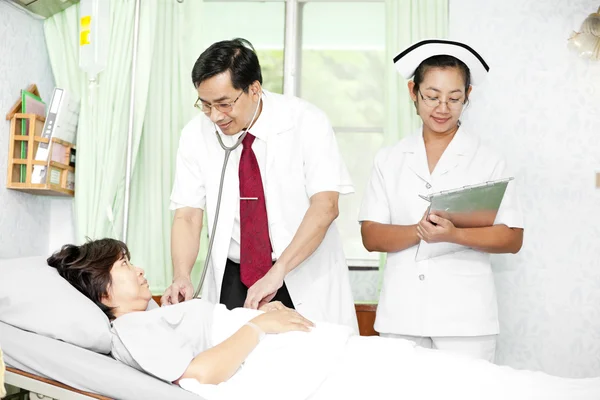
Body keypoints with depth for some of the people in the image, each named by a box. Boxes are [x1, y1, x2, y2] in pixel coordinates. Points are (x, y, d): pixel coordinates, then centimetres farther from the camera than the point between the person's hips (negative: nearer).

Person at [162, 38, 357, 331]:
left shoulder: (306, 122, -13)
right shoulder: (196, 134, -4)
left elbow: (325, 206, -20)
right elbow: (187, 216, -5)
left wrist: (277, 273, -28)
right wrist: (181, 277, -22)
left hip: (307, 280, -2)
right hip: (233, 280, 2)